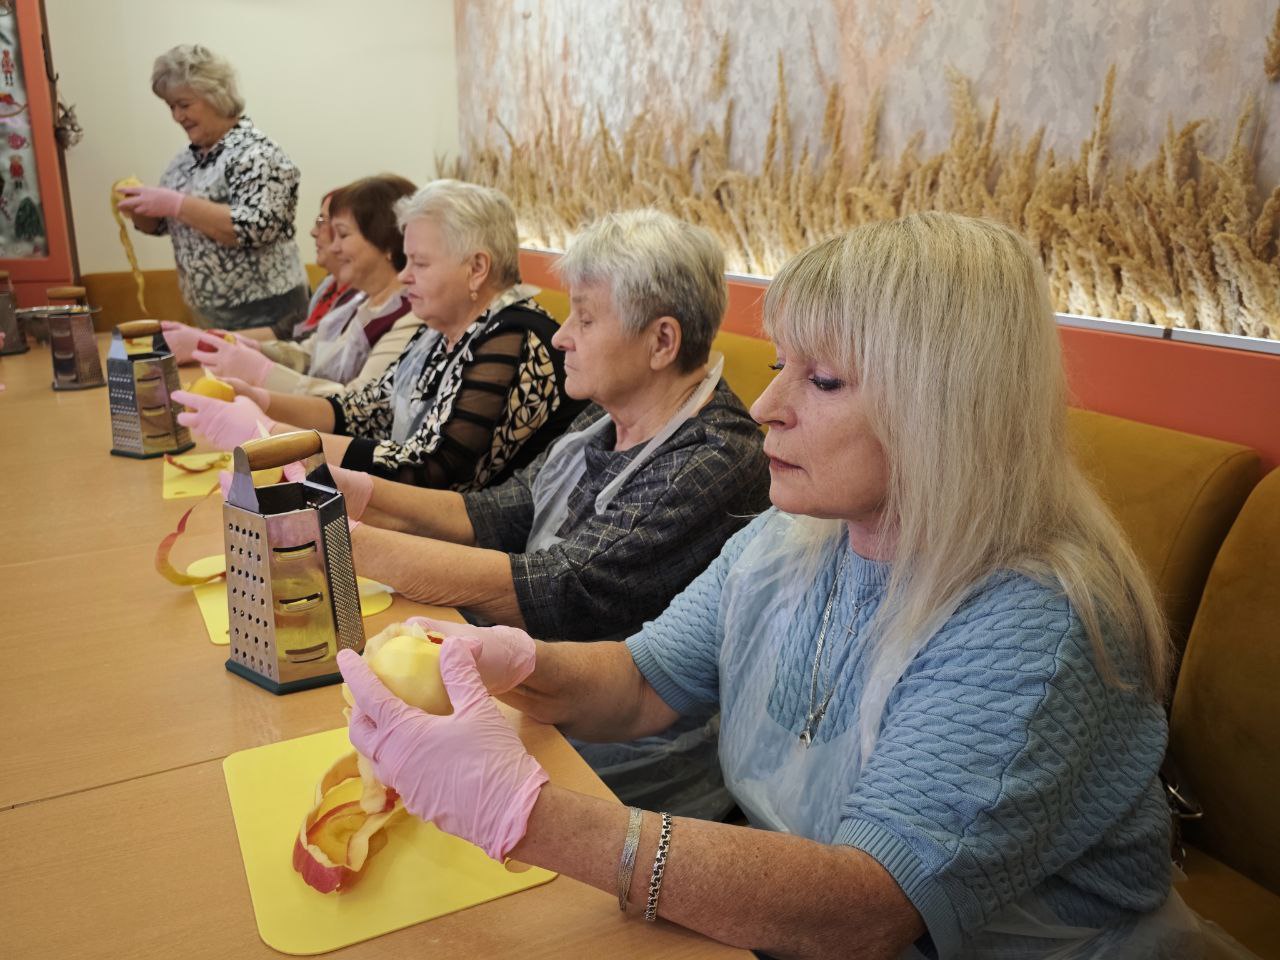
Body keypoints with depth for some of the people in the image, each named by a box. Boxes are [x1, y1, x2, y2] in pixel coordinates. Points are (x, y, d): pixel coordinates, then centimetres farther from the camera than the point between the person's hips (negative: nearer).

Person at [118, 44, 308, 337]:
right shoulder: (188, 157, 10)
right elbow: (158, 224, 18)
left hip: (263, 313, -8)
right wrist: (137, 206, -4)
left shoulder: (255, 153, -13)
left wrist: (176, 204, -24)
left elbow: (253, 228, -25)